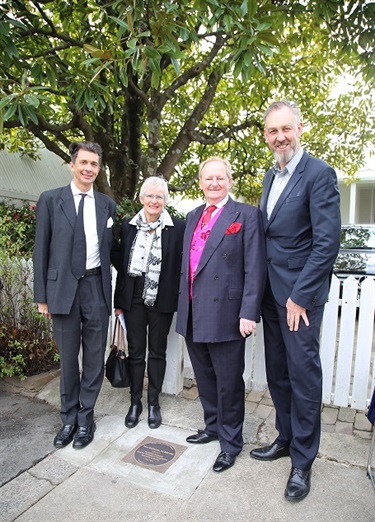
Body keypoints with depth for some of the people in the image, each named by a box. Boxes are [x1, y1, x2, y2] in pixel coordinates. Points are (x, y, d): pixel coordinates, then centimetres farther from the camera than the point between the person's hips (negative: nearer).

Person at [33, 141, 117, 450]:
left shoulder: (107, 205, 8)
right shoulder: (50, 200, 2)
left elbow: (112, 249, 10)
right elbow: (41, 250, 1)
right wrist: (42, 295, -1)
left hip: (97, 288, 2)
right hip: (63, 288, -1)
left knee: (95, 357, 9)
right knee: (68, 358, 11)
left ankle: (85, 418, 27)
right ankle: (69, 418, 30)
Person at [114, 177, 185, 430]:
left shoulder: (178, 227, -5)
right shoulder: (129, 226, 4)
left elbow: (181, 265, -5)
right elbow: (122, 264, 6)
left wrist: (179, 300, -10)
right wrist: (119, 300, 6)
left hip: (162, 298, -2)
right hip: (134, 297, 2)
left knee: (157, 351, 11)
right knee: (136, 350, 11)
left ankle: (154, 402, 28)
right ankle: (135, 401, 28)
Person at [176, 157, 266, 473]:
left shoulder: (246, 215, -5)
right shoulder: (193, 217, 14)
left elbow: (255, 268, -11)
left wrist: (249, 313, -16)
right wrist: (184, 303, 13)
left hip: (224, 314, -6)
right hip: (193, 313, 6)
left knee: (228, 382, 8)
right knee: (205, 378, 20)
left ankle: (231, 441, 30)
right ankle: (213, 426, 42)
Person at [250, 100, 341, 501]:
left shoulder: (319, 174, -11)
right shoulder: (271, 176, 13)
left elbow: (327, 242, -17)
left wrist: (300, 297, -17)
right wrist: (262, 288, 9)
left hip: (299, 294, -7)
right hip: (270, 291, 7)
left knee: (303, 374, 4)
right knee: (277, 373, 16)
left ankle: (303, 461, 23)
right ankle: (285, 438, 36)